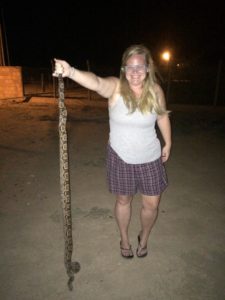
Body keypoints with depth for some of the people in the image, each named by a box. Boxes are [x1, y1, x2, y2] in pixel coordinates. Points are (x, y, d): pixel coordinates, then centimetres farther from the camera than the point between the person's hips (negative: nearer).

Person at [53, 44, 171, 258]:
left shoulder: (155, 91, -9)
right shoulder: (115, 87, -17)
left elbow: (163, 116, 7)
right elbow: (96, 82, -38)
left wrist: (167, 144, 14)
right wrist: (71, 72, -59)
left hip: (149, 159, 2)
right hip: (120, 158, -1)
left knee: (151, 204, 11)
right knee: (123, 200, 17)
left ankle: (144, 237, 44)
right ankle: (124, 239, 46)